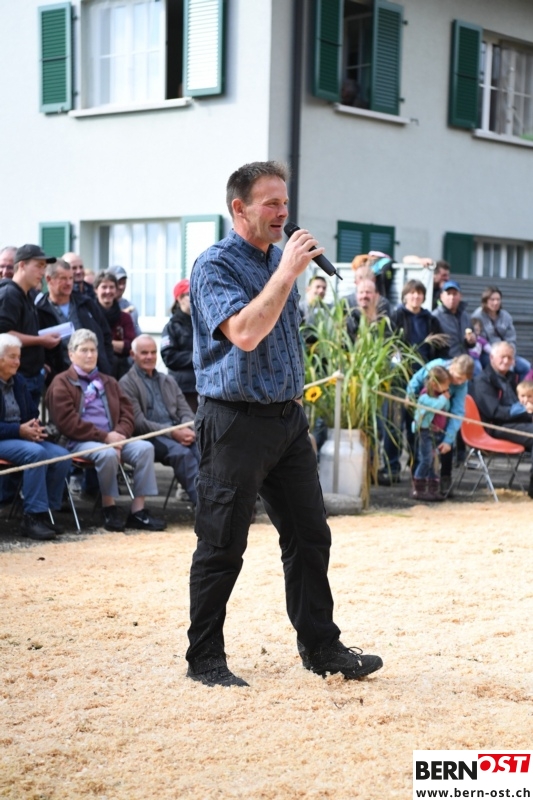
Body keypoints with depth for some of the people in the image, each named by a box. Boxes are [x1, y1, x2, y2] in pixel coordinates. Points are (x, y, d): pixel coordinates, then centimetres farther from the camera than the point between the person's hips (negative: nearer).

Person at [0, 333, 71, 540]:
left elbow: (33, 413, 19)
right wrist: (19, 430, -23)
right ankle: (32, 516, -28)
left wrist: (34, 427, -6)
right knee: (36, 453, -33)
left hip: (21, 437, 8)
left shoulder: (18, 381, 15)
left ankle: (45, 512, -10)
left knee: (62, 455, -17)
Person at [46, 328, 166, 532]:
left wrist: (119, 435, -8)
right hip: (79, 442, -6)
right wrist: (104, 437, -16)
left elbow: (127, 412, 15)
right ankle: (109, 508, -16)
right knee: (108, 453, -36)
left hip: (113, 438, 6)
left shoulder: (108, 382, 24)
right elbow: (68, 423, -9)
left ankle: (138, 511, -20)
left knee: (145, 448, -21)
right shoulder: (61, 384, 4)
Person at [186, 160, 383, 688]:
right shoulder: (215, 266, -10)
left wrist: (295, 408, 18)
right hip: (236, 421, -8)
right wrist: (287, 272, -22)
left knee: (309, 536, 9)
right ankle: (205, 659, 11)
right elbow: (245, 333, -27)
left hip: (286, 418, 8)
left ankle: (320, 645, 20)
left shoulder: (279, 259, 14)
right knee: (222, 546, 0)